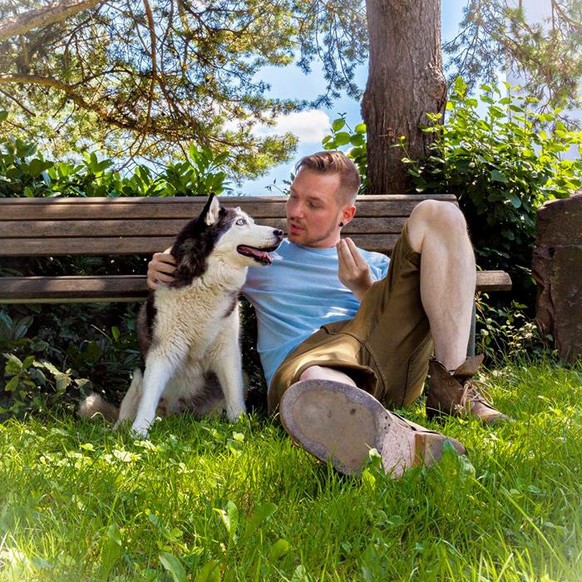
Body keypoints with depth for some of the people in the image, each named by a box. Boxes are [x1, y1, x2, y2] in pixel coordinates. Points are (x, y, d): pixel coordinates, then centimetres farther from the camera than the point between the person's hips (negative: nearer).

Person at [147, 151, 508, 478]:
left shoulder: (375, 265, 33)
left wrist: (365, 290, 4)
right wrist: (163, 272, 10)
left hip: (389, 359, 3)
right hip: (303, 359, -2)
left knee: (437, 213, -10)